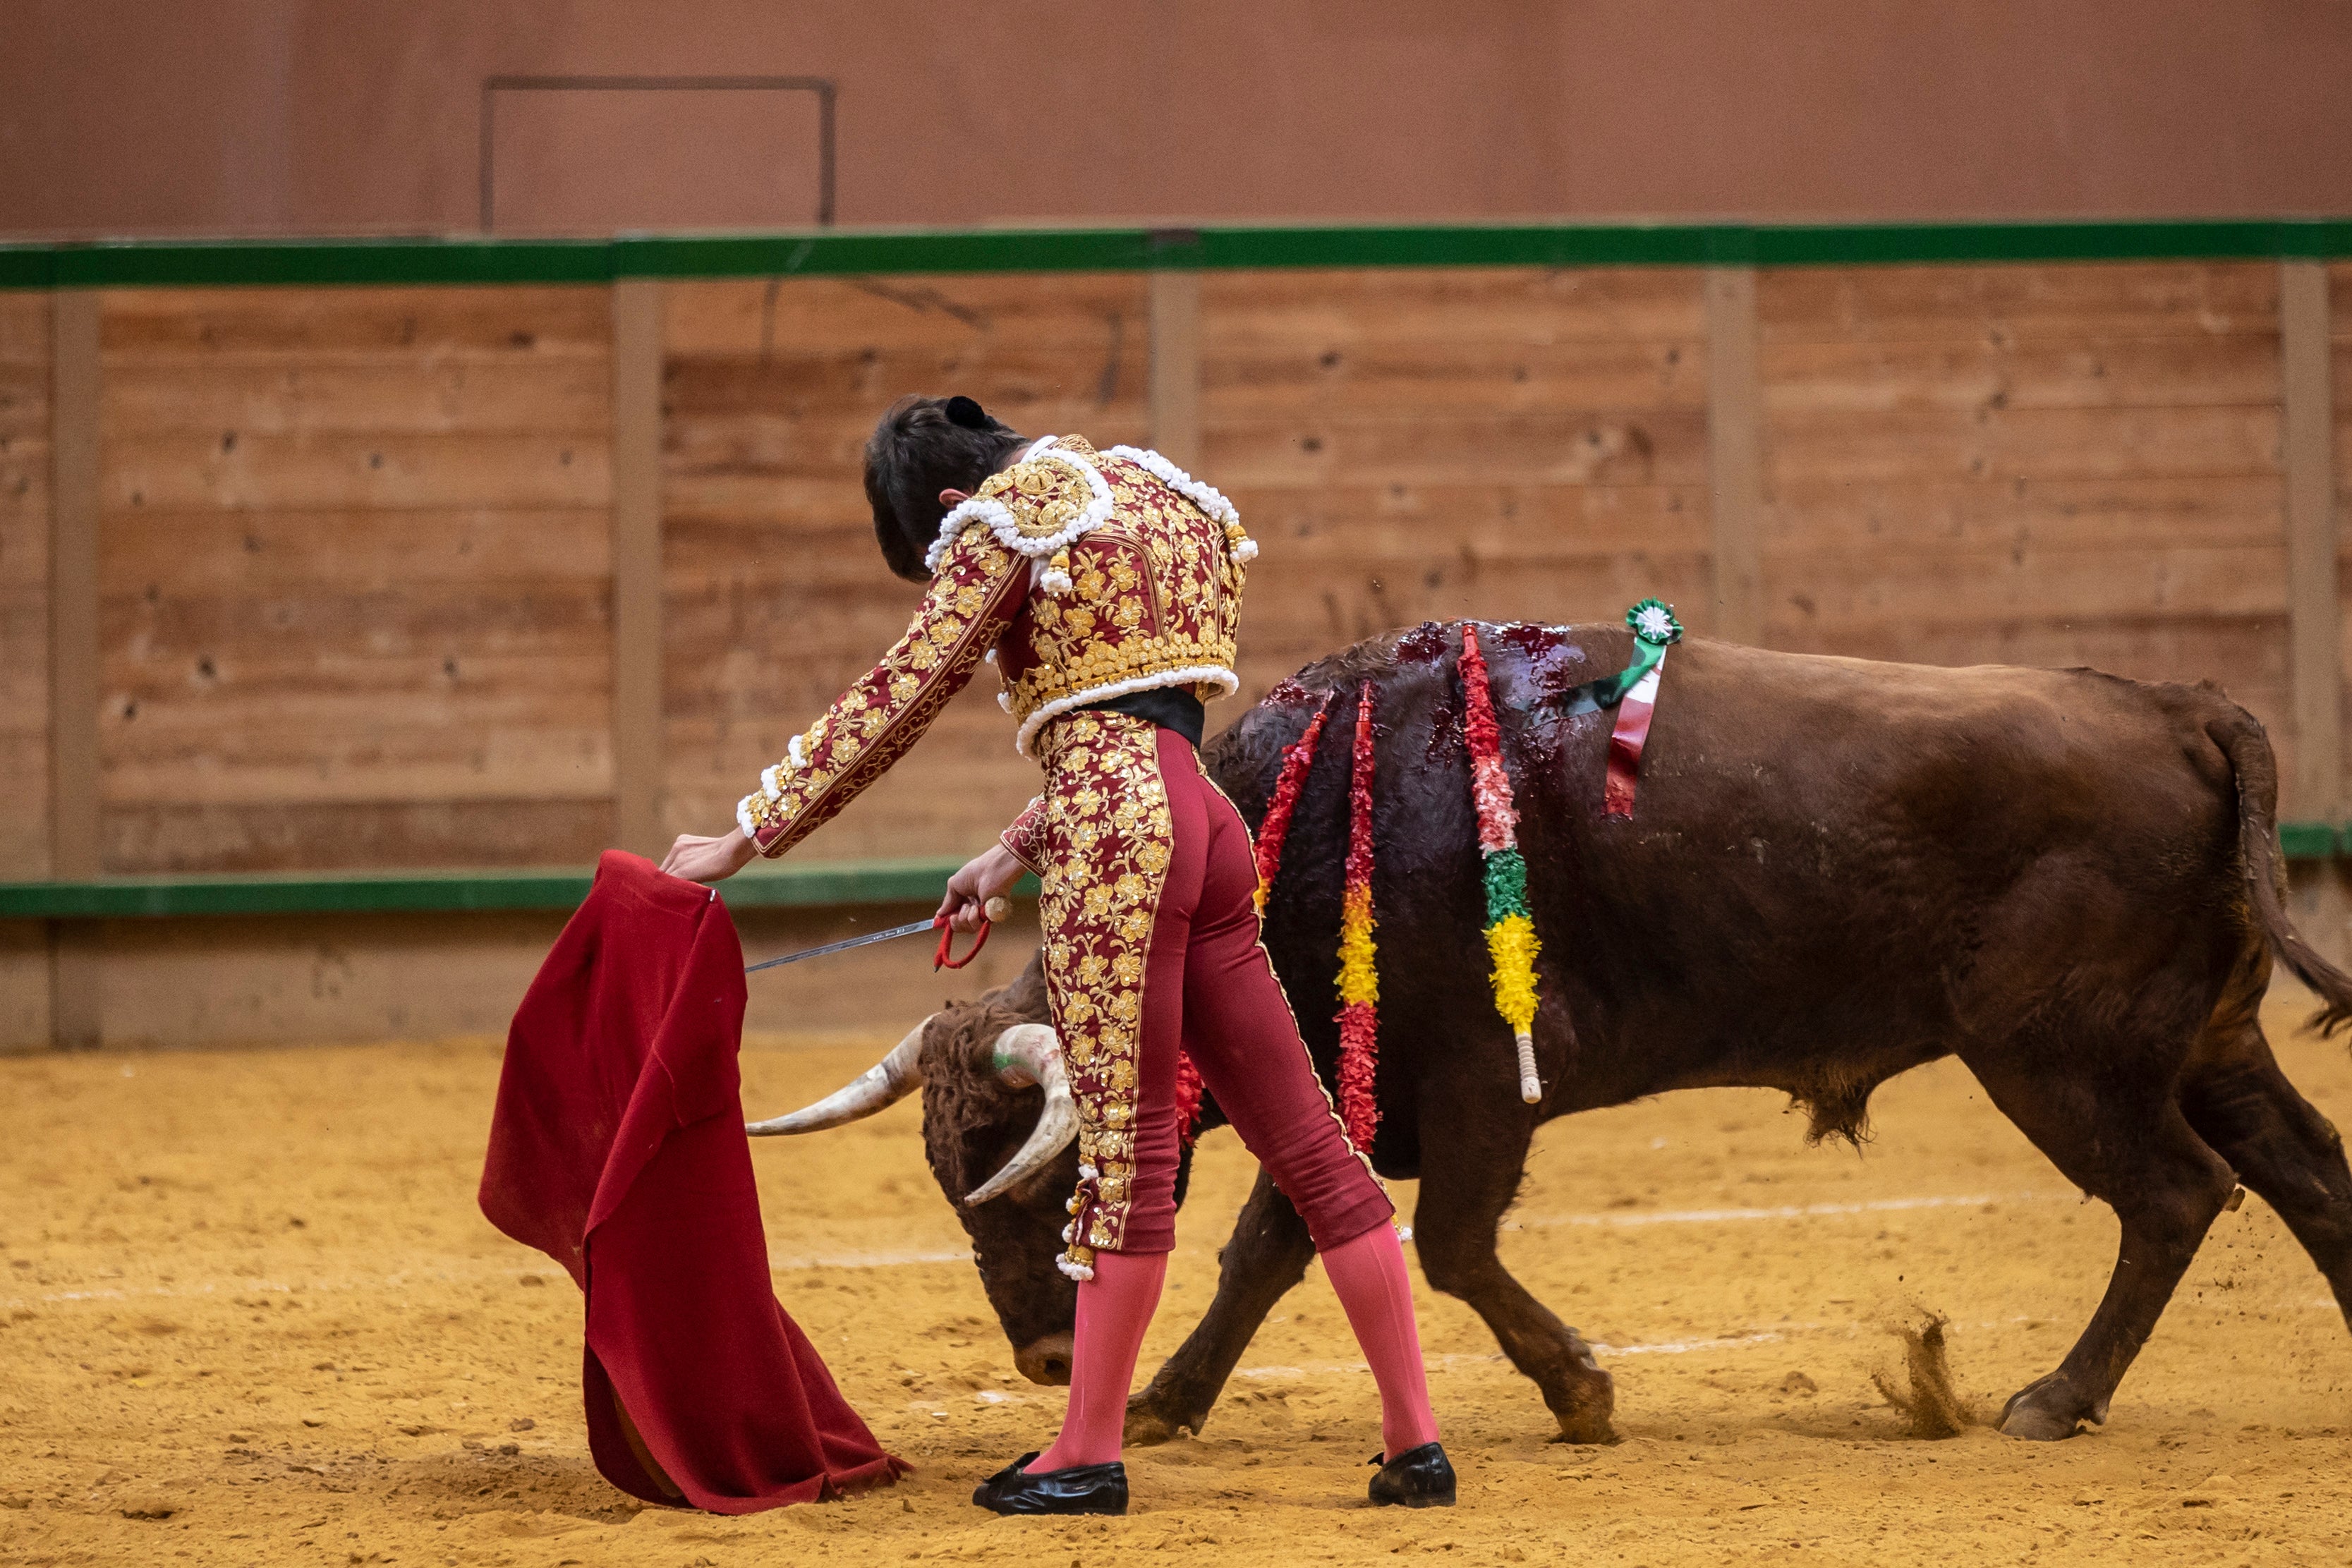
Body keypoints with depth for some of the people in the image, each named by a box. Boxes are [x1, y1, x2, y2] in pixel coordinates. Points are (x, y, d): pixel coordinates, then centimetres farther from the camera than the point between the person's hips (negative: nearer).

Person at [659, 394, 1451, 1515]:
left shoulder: (1011, 516, 0)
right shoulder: (1159, 500, 24)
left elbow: (894, 702, -3)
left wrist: (747, 838, 2)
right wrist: (1018, 851, 25)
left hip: (1116, 832, -8)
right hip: (1205, 825, 8)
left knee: (1125, 1139, -6)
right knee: (1304, 1140, 6)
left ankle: (1089, 1455, 0)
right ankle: (1416, 1442, 6)